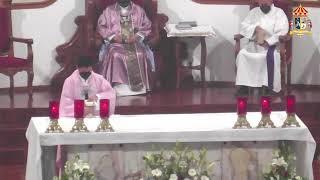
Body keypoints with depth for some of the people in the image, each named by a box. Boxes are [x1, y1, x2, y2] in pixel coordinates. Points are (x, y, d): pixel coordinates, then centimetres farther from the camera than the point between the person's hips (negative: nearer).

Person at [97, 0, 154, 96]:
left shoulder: (139, 10, 12)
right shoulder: (109, 11, 10)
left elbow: (147, 26, 10)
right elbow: (101, 26, 6)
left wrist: (138, 36, -8)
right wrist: (112, 36, -9)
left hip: (134, 42, 1)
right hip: (115, 43, -1)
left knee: (140, 55, -31)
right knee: (114, 55, -34)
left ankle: (139, 86, -27)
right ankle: (118, 86, -32)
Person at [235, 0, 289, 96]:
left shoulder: (279, 13, 3)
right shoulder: (253, 12, 16)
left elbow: (282, 31, -9)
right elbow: (243, 26, 8)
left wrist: (267, 42, -21)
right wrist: (255, 28, -13)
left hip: (271, 44, -4)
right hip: (254, 44, 4)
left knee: (271, 56, -37)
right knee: (242, 54, -26)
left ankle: (270, 88, -33)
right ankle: (244, 86, -23)